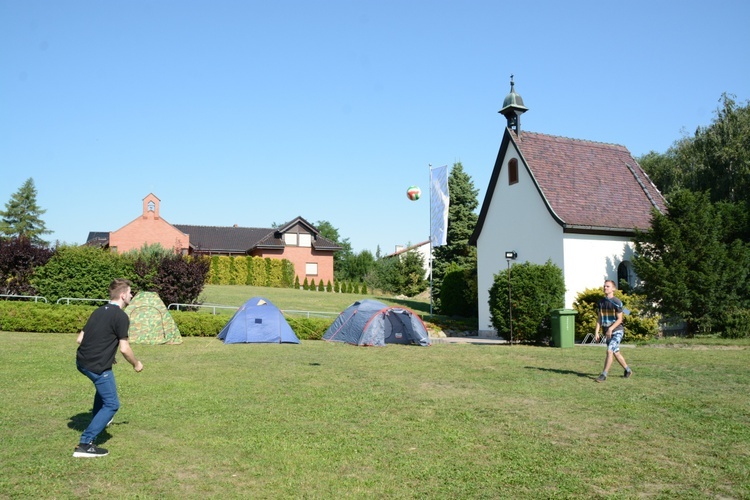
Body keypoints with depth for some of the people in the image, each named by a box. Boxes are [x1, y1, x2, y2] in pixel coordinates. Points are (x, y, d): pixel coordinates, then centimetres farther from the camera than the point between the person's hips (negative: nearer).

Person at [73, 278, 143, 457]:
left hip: (81, 361, 9)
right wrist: (136, 364, 3)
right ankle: (85, 444, -4)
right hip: (98, 367, -9)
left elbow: (80, 339, 15)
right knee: (111, 404, 3)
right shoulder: (121, 316, -12)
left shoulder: (99, 311, 12)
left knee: (104, 385, 36)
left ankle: (99, 418, 49)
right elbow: (124, 349, -15)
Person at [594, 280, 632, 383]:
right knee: (616, 353, 13)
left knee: (609, 351, -15)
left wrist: (611, 328, -25)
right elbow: (599, 318, 9)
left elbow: (619, 319, -12)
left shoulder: (616, 302, -12)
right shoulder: (601, 302, 7)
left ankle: (604, 374, -10)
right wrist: (596, 332, 2)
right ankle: (628, 370, 31)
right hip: (607, 332, 7)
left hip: (617, 331, -7)